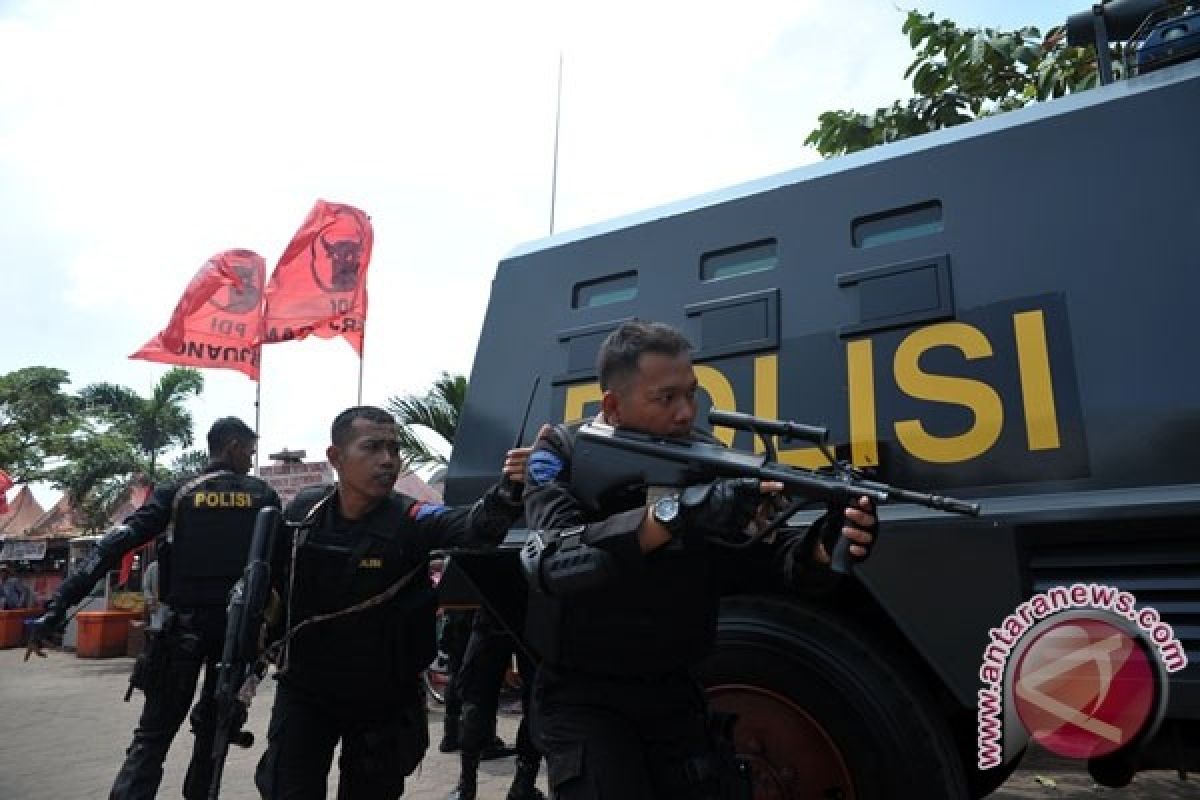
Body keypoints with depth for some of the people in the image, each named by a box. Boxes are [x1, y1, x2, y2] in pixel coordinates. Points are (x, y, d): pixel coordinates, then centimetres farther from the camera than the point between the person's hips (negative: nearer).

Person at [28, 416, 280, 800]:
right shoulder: (264, 495, 3)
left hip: (184, 623, 0)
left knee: (154, 731, 6)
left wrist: (60, 603, -8)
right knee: (213, 725, 16)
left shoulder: (177, 493, 3)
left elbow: (116, 545, -6)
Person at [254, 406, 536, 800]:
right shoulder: (304, 510, -10)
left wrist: (508, 492, -61)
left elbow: (474, 526, -42)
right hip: (304, 691, 1)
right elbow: (270, 575, 10)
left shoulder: (410, 519, -21)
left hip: (385, 700, -1)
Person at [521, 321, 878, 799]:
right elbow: (557, 561, -31)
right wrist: (675, 511, -42)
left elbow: (775, 557, -11)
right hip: (582, 700, -3)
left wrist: (822, 547, -34)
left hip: (673, 693, 4)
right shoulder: (563, 454, -13)